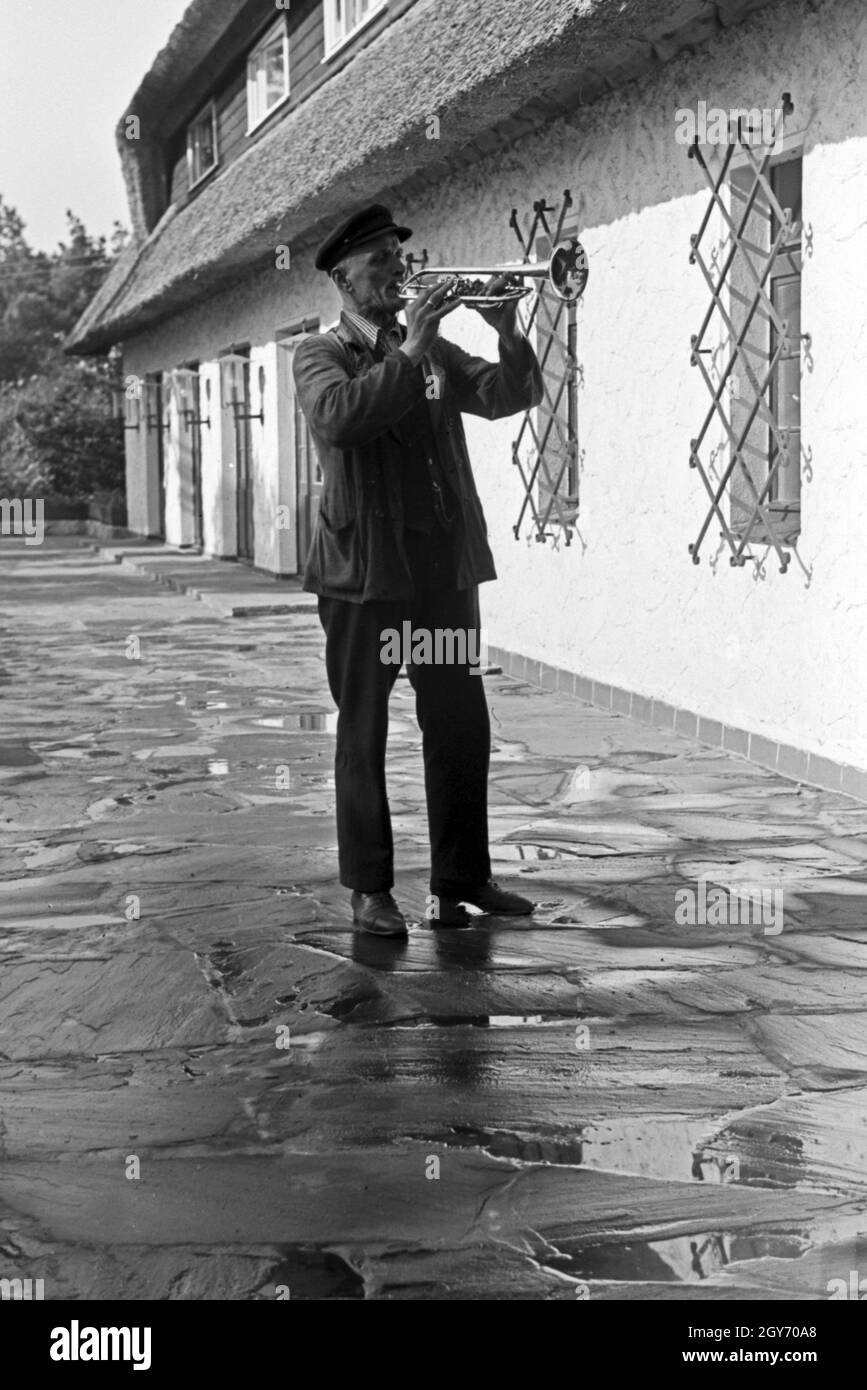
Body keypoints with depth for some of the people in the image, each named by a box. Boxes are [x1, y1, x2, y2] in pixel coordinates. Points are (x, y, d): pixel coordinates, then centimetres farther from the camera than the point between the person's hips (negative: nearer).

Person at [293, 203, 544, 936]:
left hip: (446, 566, 5)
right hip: (366, 570, -5)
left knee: (463, 727, 7)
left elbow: (511, 395, 4)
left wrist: (508, 332, -12)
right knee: (364, 733, 2)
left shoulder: (435, 352, 16)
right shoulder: (321, 355, 1)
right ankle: (370, 890, 11)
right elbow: (339, 416, -21)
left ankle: (462, 880, 16)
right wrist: (409, 350, -22)